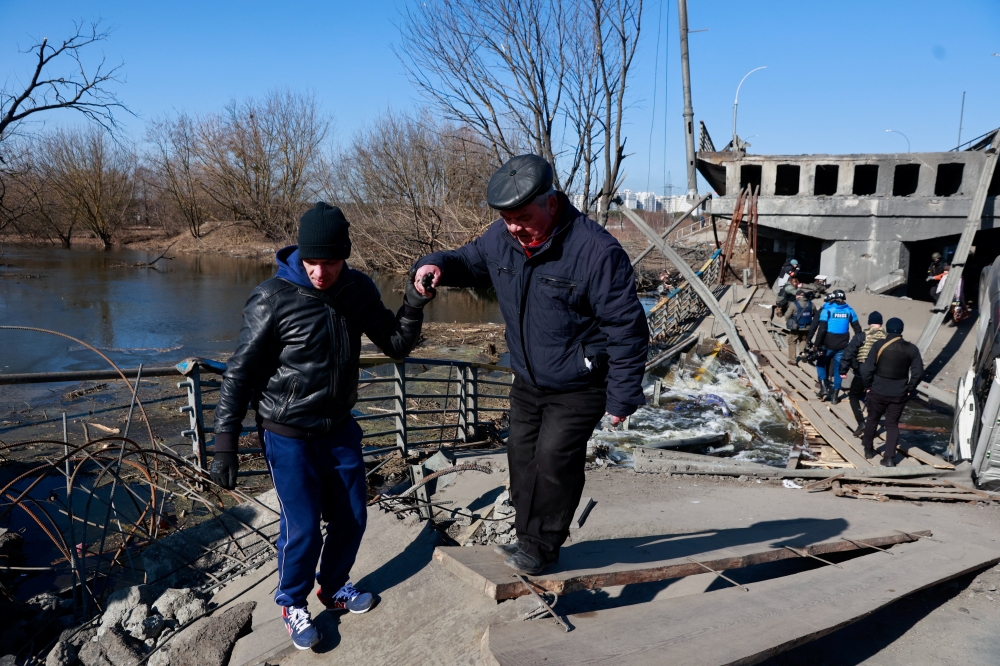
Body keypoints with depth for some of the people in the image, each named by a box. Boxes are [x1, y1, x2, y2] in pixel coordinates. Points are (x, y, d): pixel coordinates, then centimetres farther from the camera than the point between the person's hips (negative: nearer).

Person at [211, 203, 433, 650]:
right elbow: (239, 374, -13)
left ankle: (334, 587, 40)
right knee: (302, 526, -2)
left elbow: (396, 346, 1)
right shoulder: (273, 299, -20)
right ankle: (292, 604, 28)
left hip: (339, 428, 5)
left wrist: (414, 305, -18)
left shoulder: (359, 290, -6)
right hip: (288, 434, -5)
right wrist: (225, 446, -13)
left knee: (352, 516, 13)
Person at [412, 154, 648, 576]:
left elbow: (626, 328, -22)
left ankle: (541, 546, 10)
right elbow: (469, 262, 14)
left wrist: (622, 396, -19)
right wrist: (436, 265, -11)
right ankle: (528, 537, 29)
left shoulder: (595, 251, -26)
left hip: (579, 387, -7)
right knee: (522, 454, 12)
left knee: (554, 457, -11)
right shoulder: (501, 239, -7)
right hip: (528, 382, 7)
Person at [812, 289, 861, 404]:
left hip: (828, 344, -3)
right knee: (838, 369, 12)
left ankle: (823, 386, 1)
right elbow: (857, 328, 7)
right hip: (842, 345, 3)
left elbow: (822, 329, -14)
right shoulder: (849, 310, 4)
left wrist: (817, 344, -11)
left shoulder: (827, 309, -7)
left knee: (821, 364, 18)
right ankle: (834, 396, 14)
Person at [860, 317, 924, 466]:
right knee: (893, 424, 10)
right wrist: (909, 389, 7)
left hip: (878, 391, -1)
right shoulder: (911, 349, -3)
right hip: (899, 394, 2)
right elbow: (918, 372, -4)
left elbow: (867, 369, -14)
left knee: (872, 419, 18)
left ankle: (868, 449, 31)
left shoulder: (879, 345, -11)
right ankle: (889, 458, 5)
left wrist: (868, 386, 0)